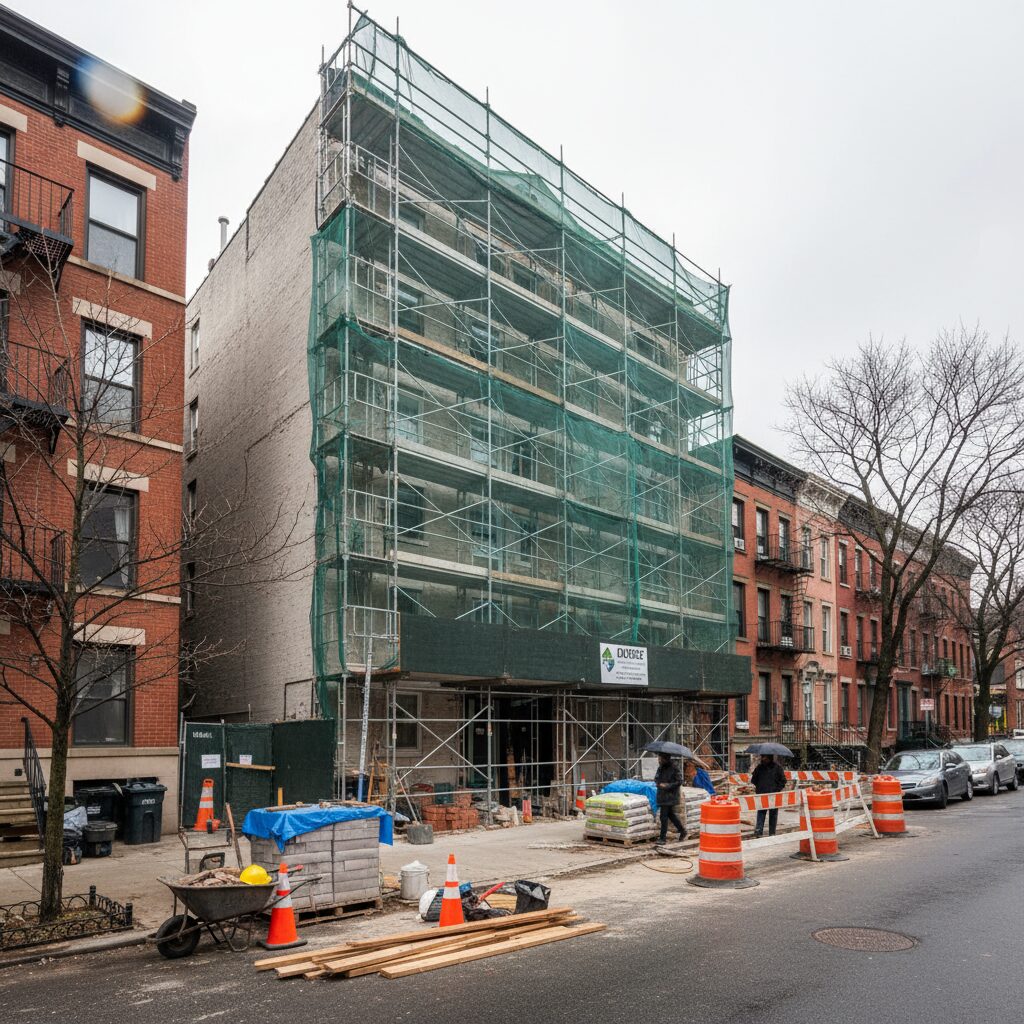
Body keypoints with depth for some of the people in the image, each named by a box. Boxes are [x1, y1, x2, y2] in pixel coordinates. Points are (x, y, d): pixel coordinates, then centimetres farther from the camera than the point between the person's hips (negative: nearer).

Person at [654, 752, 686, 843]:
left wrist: (667, 786, -18)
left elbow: (679, 781, -13)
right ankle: (682, 831, 31)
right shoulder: (661, 767, 8)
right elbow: (656, 778, 16)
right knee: (671, 814, 16)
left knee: (664, 816, -6)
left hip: (670, 795, -7)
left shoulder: (674, 768, -14)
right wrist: (659, 784, -7)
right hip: (662, 794, 7)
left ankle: (663, 837, 1)